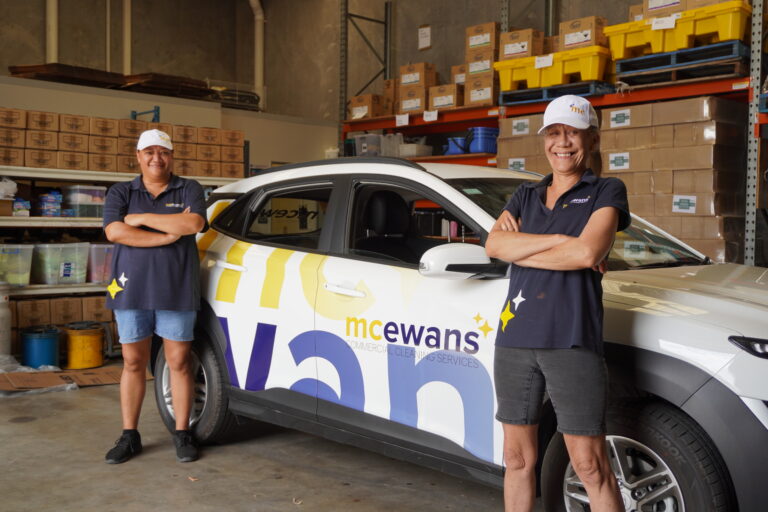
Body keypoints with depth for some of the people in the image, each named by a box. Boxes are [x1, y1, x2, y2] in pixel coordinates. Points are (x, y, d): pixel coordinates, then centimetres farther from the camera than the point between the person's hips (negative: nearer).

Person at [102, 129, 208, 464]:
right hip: (131, 290, 1)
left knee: (179, 363, 3)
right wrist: (170, 234, -13)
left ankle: (183, 434, 14)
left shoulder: (189, 190, 7)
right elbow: (114, 232, -9)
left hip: (177, 292, -1)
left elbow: (194, 224, -14)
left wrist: (142, 218, -10)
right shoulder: (120, 193, 9)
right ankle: (129, 436, 18)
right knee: (133, 363, 7)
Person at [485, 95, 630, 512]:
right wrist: (559, 240, -12)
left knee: (589, 464, -2)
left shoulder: (606, 191, 3)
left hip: (572, 341, -4)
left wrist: (519, 250, -5)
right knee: (517, 458, 12)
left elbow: (588, 253, -15)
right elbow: (493, 245, -3)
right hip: (514, 339, 5)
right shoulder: (525, 195, 16)